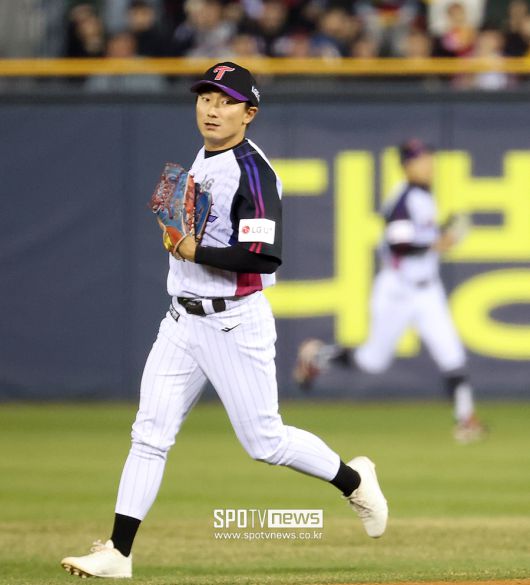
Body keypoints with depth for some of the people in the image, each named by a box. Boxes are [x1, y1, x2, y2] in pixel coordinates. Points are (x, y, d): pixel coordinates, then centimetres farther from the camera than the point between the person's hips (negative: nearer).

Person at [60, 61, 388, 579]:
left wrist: (196, 251, -24)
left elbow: (265, 257, -26)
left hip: (235, 323, -8)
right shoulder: (201, 161, 12)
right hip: (183, 321, 8)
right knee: (149, 434, 0)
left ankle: (353, 480, 24)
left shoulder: (252, 172, -16)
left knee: (264, 440, 0)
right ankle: (118, 553, -1)